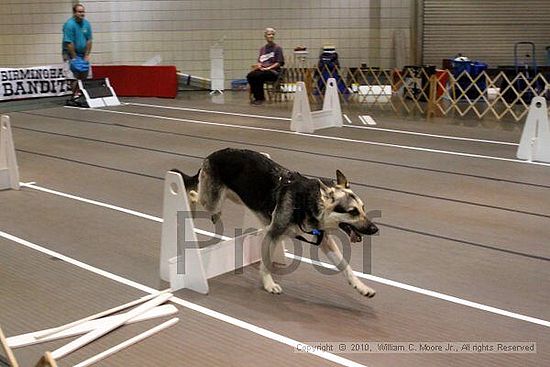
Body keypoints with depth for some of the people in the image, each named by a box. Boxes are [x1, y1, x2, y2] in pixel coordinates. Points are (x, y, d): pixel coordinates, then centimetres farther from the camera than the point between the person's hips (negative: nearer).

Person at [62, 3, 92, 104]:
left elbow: (89, 41, 3)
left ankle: (81, 94, 14)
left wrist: (86, 56, -3)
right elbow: (69, 43, -19)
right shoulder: (69, 24, -17)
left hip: (82, 54, 6)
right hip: (70, 54, -6)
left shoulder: (86, 24, 1)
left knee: (85, 75, 4)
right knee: (75, 75, -12)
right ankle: (75, 96, -4)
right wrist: (75, 58, -18)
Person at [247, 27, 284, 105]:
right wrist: (258, 65, -5)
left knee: (258, 76, -33)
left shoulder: (277, 48, 4)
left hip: (273, 71, -5)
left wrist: (268, 68, -16)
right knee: (250, 75, -26)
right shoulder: (262, 49, 20)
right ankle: (256, 96, -14)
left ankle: (260, 98, -18)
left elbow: (279, 63, -4)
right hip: (262, 70, 5)